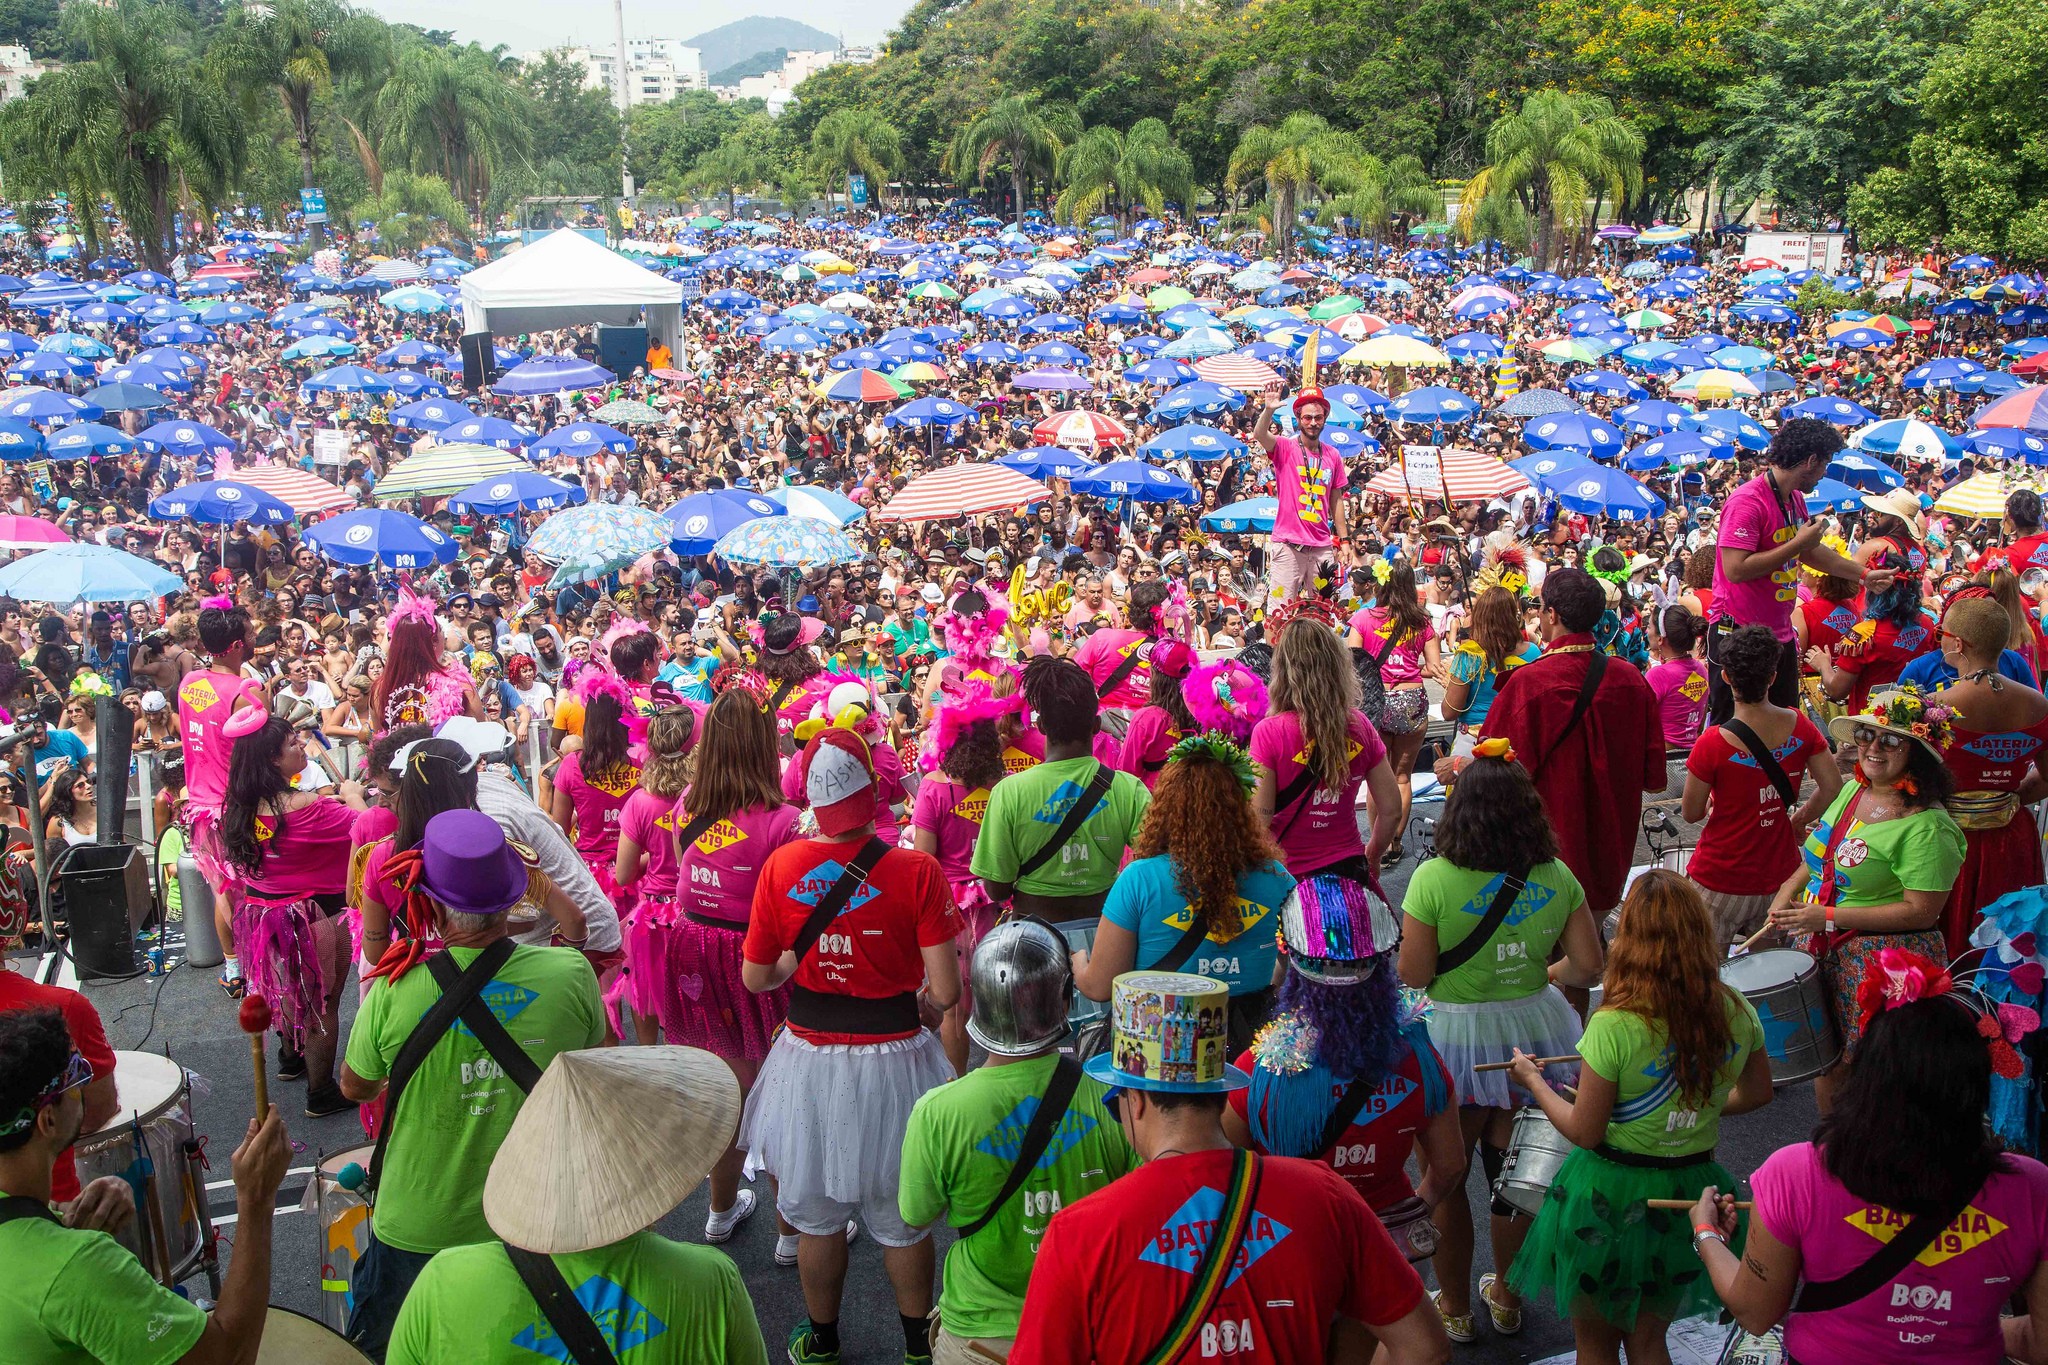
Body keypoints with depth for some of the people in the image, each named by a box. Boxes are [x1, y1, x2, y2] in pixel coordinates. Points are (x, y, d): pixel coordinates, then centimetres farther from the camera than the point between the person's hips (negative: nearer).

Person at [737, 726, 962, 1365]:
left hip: (810, 1064, 2)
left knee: (818, 1215, 21)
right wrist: (920, 1008, 3)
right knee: (902, 1218, 18)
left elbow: (755, 977, -4)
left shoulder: (780, 867, -11)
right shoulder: (916, 871, -18)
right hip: (893, 1062, -1)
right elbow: (946, 989, -19)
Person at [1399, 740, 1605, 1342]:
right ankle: (1508, 1299, 36)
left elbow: (1414, 974, -16)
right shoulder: (1556, 876, -5)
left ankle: (1455, 1308, 27)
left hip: (1455, 1040, -4)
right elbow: (1588, 967, -3)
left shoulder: (1434, 878, -17)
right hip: (1533, 1030, 4)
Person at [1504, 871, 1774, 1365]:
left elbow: (1584, 1132, -18)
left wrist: (1534, 1081, -3)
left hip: (1608, 1195, -4)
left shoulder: (1614, 1026, -24)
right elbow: (1756, 1093, 8)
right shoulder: (1737, 1012, -9)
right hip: (1689, 1191, 5)